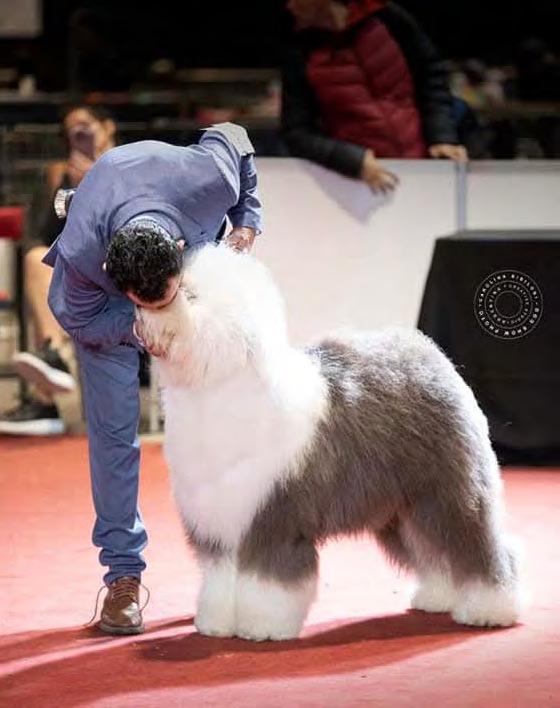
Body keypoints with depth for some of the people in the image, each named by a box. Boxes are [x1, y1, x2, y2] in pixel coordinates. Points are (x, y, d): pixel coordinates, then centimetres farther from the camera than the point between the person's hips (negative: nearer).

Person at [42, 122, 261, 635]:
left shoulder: (208, 179, -41)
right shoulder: (80, 256, -43)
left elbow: (230, 135, -15)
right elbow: (79, 319, -20)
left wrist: (246, 223, -20)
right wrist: (135, 326, -35)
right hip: (104, 305, -2)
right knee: (113, 428, -7)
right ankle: (123, 573, 1)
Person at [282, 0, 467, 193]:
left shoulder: (385, 18, -3)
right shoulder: (301, 55, -3)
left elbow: (432, 76, 6)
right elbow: (297, 135, -6)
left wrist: (442, 137, -7)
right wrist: (356, 160, -20)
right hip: (357, 182, -1)